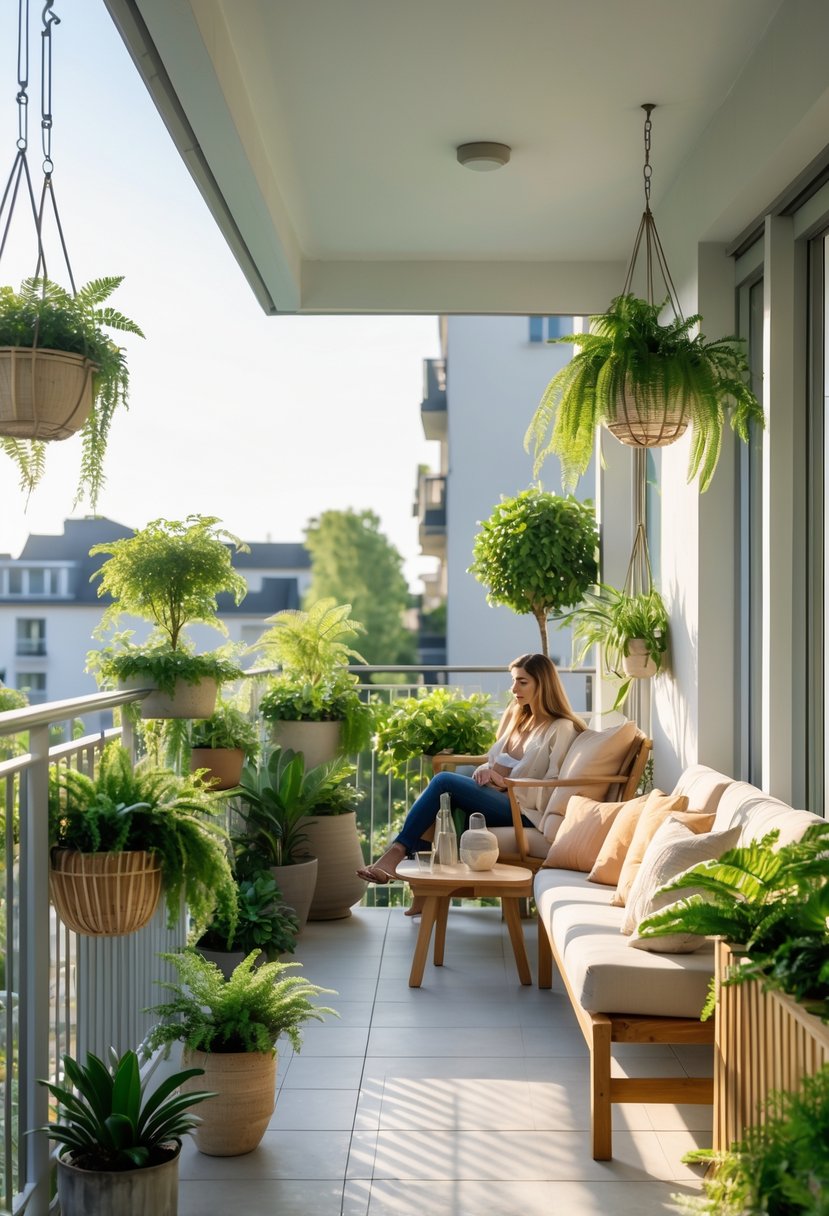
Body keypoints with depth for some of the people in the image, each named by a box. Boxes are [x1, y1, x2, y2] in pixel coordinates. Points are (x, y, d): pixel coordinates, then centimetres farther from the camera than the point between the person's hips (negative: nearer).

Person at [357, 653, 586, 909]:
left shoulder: (561, 729, -3)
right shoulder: (516, 717, 21)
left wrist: (504, 782, -15)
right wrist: (485, 770, 1)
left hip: (522, 811, -7)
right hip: (496, 800, 7)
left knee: (444, 781, -24)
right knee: (444, 799, -23)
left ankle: (397, 852, -23)